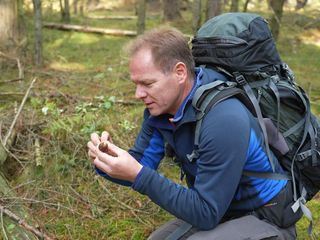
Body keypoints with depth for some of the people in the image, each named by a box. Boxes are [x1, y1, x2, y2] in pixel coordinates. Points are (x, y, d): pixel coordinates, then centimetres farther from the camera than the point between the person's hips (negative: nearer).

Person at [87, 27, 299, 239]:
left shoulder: (224, 121, -32)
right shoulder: (159, 106, -7)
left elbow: (206, 214, -28)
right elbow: (140, 167, 0)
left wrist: (138, 174, -32)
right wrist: (110, 160, -21)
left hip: (265, 220, -7)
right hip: (222, 211, 7)